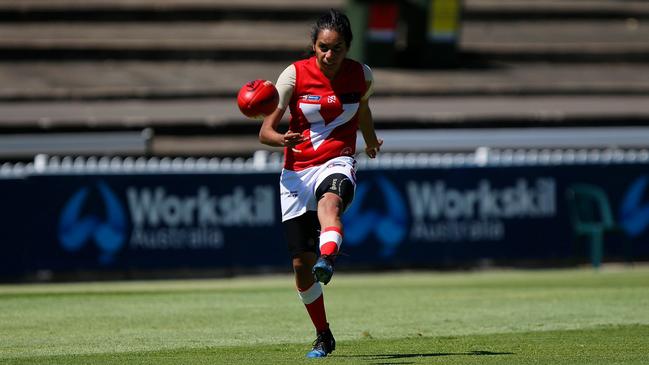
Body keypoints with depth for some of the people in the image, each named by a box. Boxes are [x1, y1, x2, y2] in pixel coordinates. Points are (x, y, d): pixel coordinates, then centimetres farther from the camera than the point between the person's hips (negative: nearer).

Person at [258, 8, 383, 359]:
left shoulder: (361, 76, 0)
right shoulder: (294, 75, -6)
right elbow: (265, 131, -7)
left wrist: (371, 143, 42)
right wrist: (282, 139, -30)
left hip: (337, 164, -1)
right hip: (296, 170, 1)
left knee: (329, 201, -40)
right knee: (301, 264, -1)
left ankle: (327, 261, -69)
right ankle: (323, 337, 19)